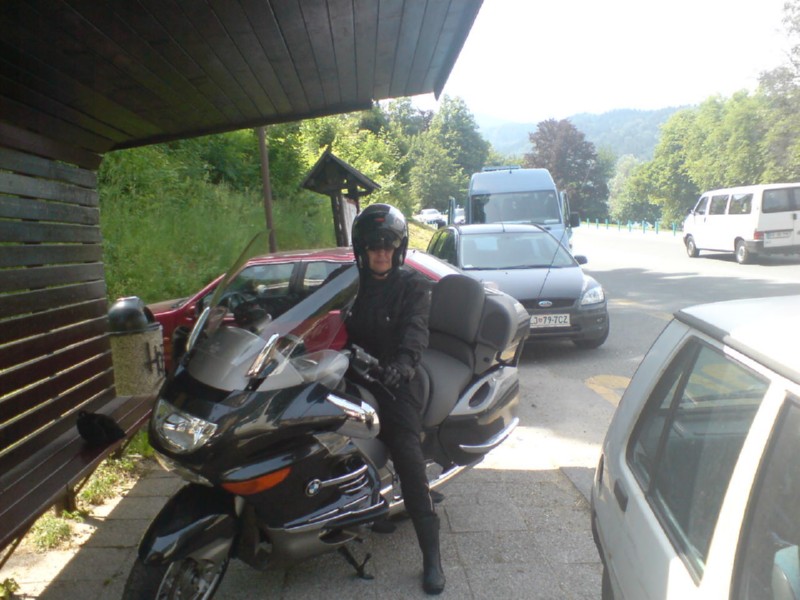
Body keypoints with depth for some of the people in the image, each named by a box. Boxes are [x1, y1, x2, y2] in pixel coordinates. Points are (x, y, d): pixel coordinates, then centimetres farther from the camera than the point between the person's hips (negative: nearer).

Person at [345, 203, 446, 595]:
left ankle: (431, 554, -11)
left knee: (406, 450, -18)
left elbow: (415, 328, -13)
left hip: (397, 378, -4)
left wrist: (404, 362, -34)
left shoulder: (412, 285, 5)